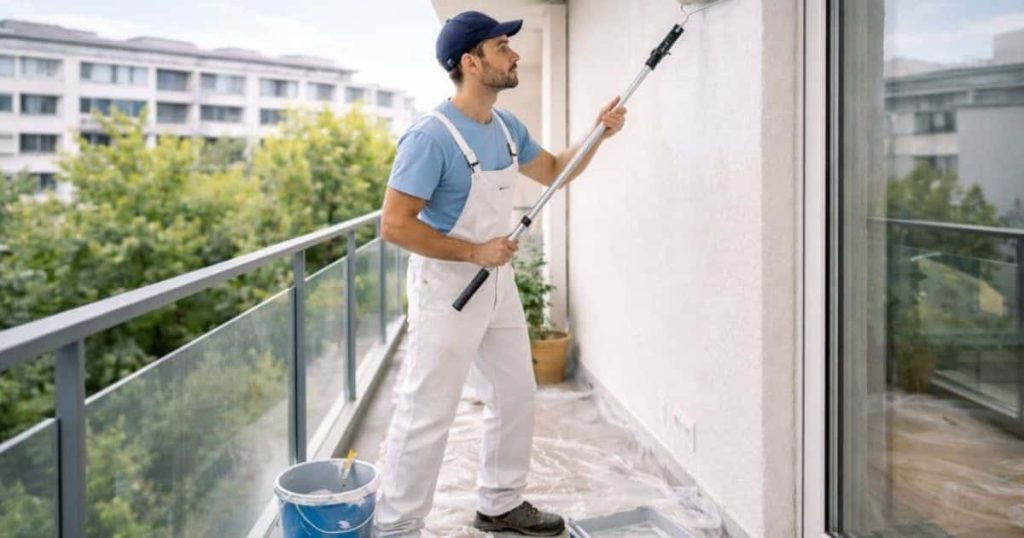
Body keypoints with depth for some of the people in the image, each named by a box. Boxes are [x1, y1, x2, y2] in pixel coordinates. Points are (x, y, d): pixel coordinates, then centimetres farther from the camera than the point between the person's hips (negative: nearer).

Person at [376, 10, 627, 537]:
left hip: (497, 284, 9)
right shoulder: (431, 136, -23)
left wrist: (598, 134, 4)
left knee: (515, 396, 18)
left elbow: (553, 170, 19)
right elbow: (395, 224, -25)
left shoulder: (506, 126, 4)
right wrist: (474, 252, -23)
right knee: (426, 415, -3)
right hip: (445, 291, -9)